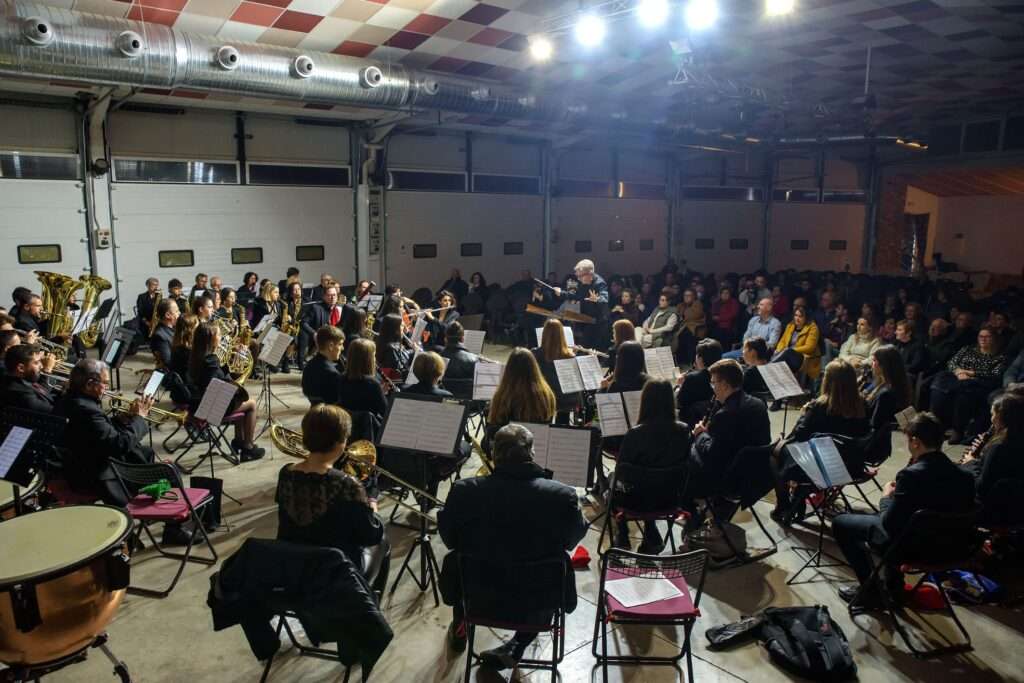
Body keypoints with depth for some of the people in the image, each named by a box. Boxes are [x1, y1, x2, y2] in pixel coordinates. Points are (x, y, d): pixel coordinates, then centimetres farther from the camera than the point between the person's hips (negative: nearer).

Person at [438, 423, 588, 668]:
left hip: (478, 595, 1)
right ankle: (516, 648, 26)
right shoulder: (562, 495, -20)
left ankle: (459, 629, 51)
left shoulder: (464, 490, -18)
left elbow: (449, 538, 0)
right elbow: (571, 541, -1)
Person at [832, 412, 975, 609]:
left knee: (840, 523, 9)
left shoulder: (912, 475, -29)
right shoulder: (962, 474, -7)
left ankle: (870, 591, 16)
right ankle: (893, 587, 38)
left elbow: (888, 523, -22)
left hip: (911, 545, -7)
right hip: (946, 542, 8)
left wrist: (886, 497, -4)